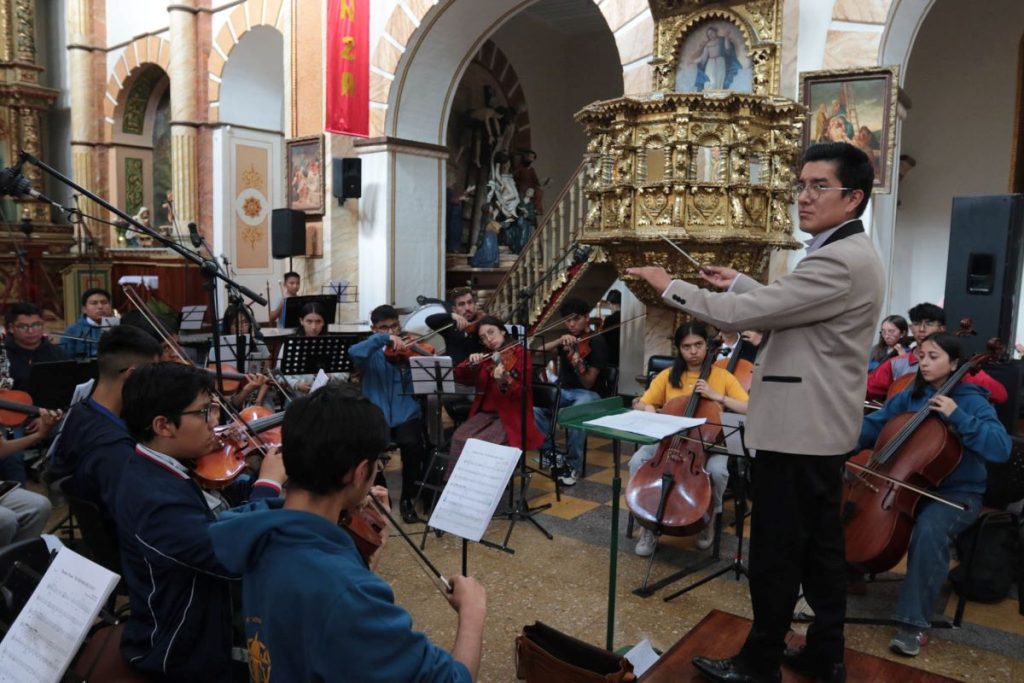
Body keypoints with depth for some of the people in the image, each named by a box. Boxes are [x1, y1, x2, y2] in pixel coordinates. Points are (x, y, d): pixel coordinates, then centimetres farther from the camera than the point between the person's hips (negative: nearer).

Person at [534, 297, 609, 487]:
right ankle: (549, 450, -8)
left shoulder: (596, 342, -9)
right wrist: (559, 341, -25)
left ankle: (573, 465, -20)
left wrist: (578, 363, -36)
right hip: (563, 390, 4)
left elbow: (589, 383, -17)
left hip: (587, 393, -4)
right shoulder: (566, 338, 7)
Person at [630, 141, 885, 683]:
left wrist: (669, 287, -13)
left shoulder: (839, 261, -22)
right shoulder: (849, 253, 13)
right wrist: (739, 282, 19)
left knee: (775, 551, 2)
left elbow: (742, 314, -25)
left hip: (798, 429, -11)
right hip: (820, 425, 11)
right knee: (820, 544, 17)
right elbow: (781, 308, 26)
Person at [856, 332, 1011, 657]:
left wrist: (957, 417, -27)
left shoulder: (972, 401, -8)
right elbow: (873, 425, 5)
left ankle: (914, 622, -25)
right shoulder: (909, 396, 6)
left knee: (929, 530, -35)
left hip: (957, 493, -5)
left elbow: (1001, 448, -21)